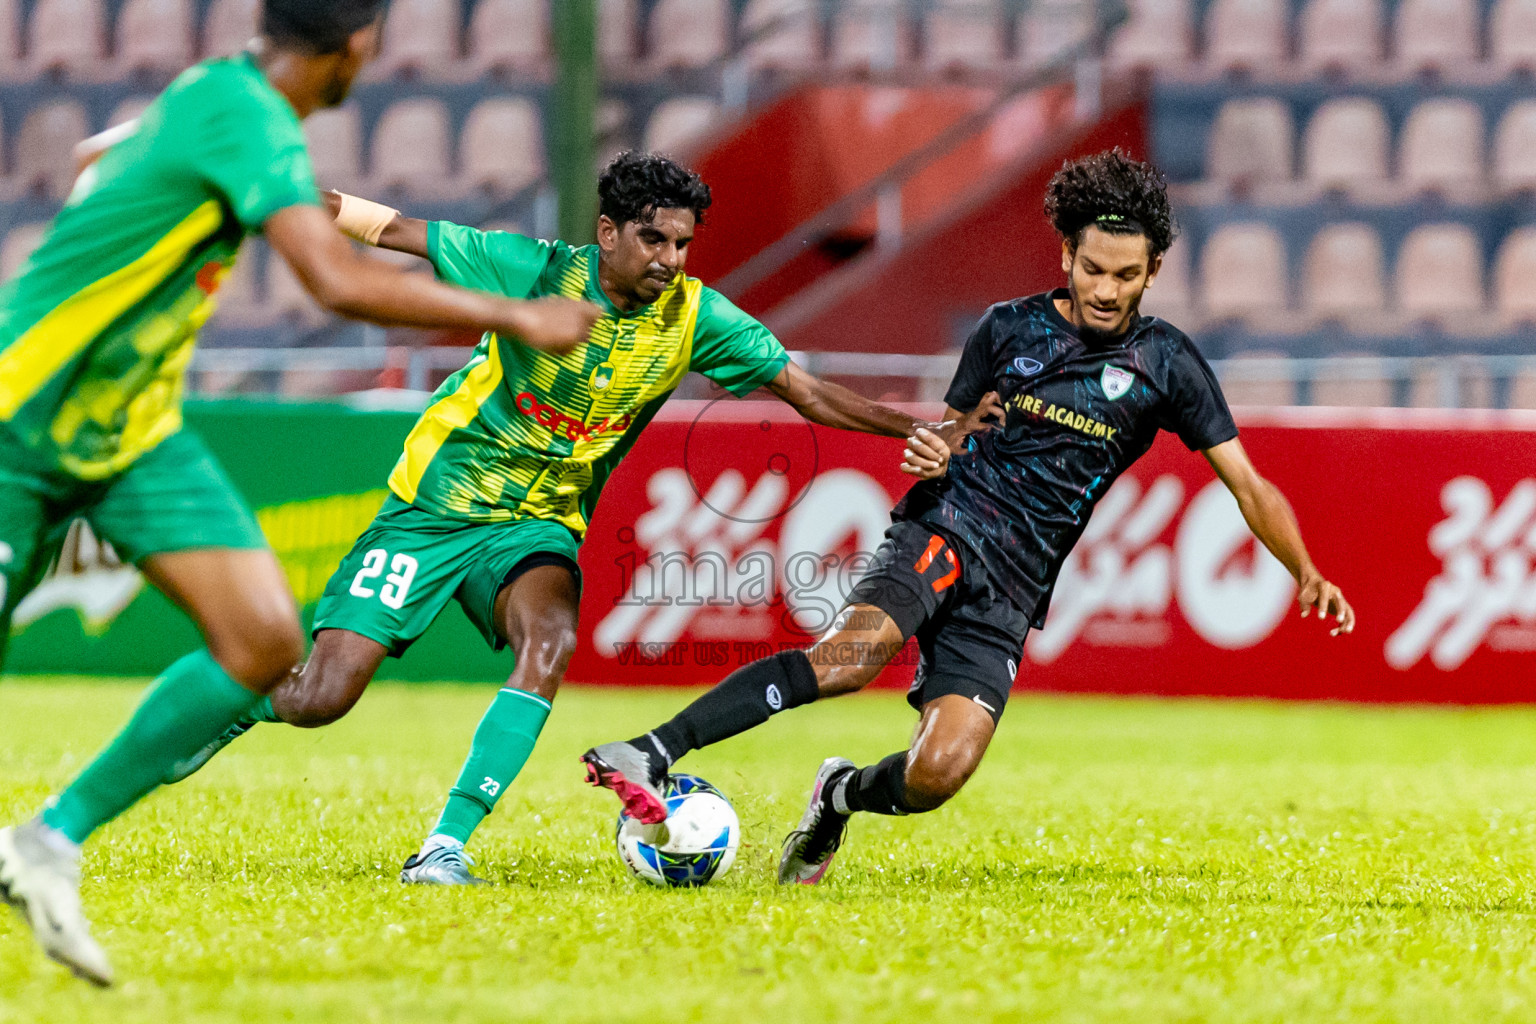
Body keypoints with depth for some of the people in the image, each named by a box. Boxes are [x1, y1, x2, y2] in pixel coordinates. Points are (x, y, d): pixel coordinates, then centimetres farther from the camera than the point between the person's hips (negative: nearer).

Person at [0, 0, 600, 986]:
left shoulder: (218, 95, 4)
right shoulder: (249, 119, -23)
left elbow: (100, 157, 26)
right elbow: (341, 282, -33)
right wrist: (516, 318, -24)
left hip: (136, 429, 8)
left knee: (266, 644, -9)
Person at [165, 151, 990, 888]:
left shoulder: (694, 317, -7)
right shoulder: (535, 271, -15)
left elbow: (807, 392, -3)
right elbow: (394, 229, -10)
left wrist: (914, 429, -16)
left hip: (538, 523, 2)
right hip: (436, 502, -2)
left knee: (550, 640, -32)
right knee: (321, 700, -10)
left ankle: (446, 846, -28)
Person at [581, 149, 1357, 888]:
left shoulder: (1166, 364, 4)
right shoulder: (1008, 329, 6)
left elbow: (1247, 484, 5)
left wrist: (1307, 574, -9)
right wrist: (928, 457, -6)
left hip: (1011, 593, 1)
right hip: (943, 532, -1)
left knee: (937, 776, -17)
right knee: (853, 650, -34)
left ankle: (841, 797, 19)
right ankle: (651, 755, -39)